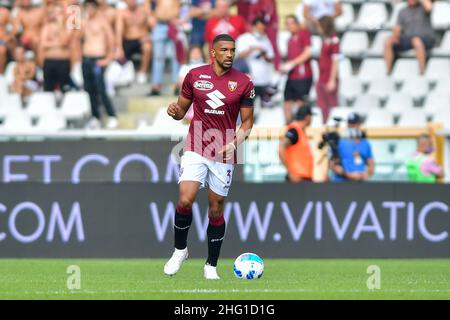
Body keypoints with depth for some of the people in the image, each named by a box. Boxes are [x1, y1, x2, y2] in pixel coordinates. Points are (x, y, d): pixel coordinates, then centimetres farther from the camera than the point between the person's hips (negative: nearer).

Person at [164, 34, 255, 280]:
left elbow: (247, 121, 4)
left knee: (216, 210, 6)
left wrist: (234, 143, -13)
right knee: (185, 200, -18)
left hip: (224, 153, 0)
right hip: (196, 148, 0)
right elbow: (182, 109, 11)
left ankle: (211, 266, 19)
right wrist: (175, 112, -13)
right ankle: (180, 250, 6)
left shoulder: (243, 83, -2)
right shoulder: (195, 75, 1)